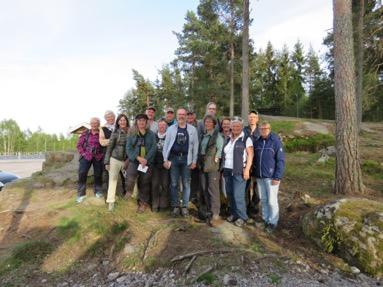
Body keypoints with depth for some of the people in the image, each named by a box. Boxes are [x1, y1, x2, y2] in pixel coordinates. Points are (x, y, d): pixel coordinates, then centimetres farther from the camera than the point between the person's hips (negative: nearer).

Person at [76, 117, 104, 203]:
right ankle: (81, 194, 3)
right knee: (82, 173, -8)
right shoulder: (85, 133, 7)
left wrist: (102, 154, -11)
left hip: (98, 157, 0)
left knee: (98, 174, 6)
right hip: (86, 156, 0)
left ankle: (98, 191, 26)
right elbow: (79, 145, 6)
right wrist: (83, 153, -4)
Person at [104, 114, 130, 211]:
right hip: (115, 159, -2)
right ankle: (111, 201, 5)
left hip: (126, 160, 2)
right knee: (113, 179, 0)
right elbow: (109, 148, -1)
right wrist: (106, 162, -4)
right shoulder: (115, 133, -4)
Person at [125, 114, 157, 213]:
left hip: (147, 162, 1)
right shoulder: (132, 134, 8)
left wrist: (146, 159, -16)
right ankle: (129, 190, 11)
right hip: (134, 161, 0)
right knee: (130, 178, -24)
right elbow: (128, 148, -1)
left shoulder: (151, 134, 7)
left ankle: (143, 203, 25)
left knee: (144, 183, 6)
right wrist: (138, 157, -16)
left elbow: (153, 148, -3)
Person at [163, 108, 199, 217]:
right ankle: (175, 206, 17)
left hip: (186, 158, 0)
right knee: (174, 184, 6)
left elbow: (195, 145, 3)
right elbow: (166, 144, 4)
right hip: (173, 158, 1)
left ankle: (185, 206, 15)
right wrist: (165, 159, -3)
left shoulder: (192, 129, 4)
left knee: (186, 183, 5)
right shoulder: (171, 129, 5)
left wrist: (194, 161, -1)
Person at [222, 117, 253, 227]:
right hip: (228, 171, 6)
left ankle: (242, 217, 8)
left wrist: (247, 170, -16)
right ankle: (233, 213, 24)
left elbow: (250, 155, -9)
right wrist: (223, 168, 11)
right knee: (230, 193, 10)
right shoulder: (229, 139, 14)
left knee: (238, 195, -7)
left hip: (239, 171, -6)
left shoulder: (246, 139, -4)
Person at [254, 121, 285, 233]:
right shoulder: (257, 142, 7)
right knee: (263, 200, 14)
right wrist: (255, 173, 8)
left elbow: (281, 160, -11)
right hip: (259, 177, 5)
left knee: (272, 201, 1)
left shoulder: (276, 141, -9)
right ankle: (265, 219, 28)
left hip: (271, 177, -5)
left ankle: (273, 222, 16)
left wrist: (277, 177, -16)